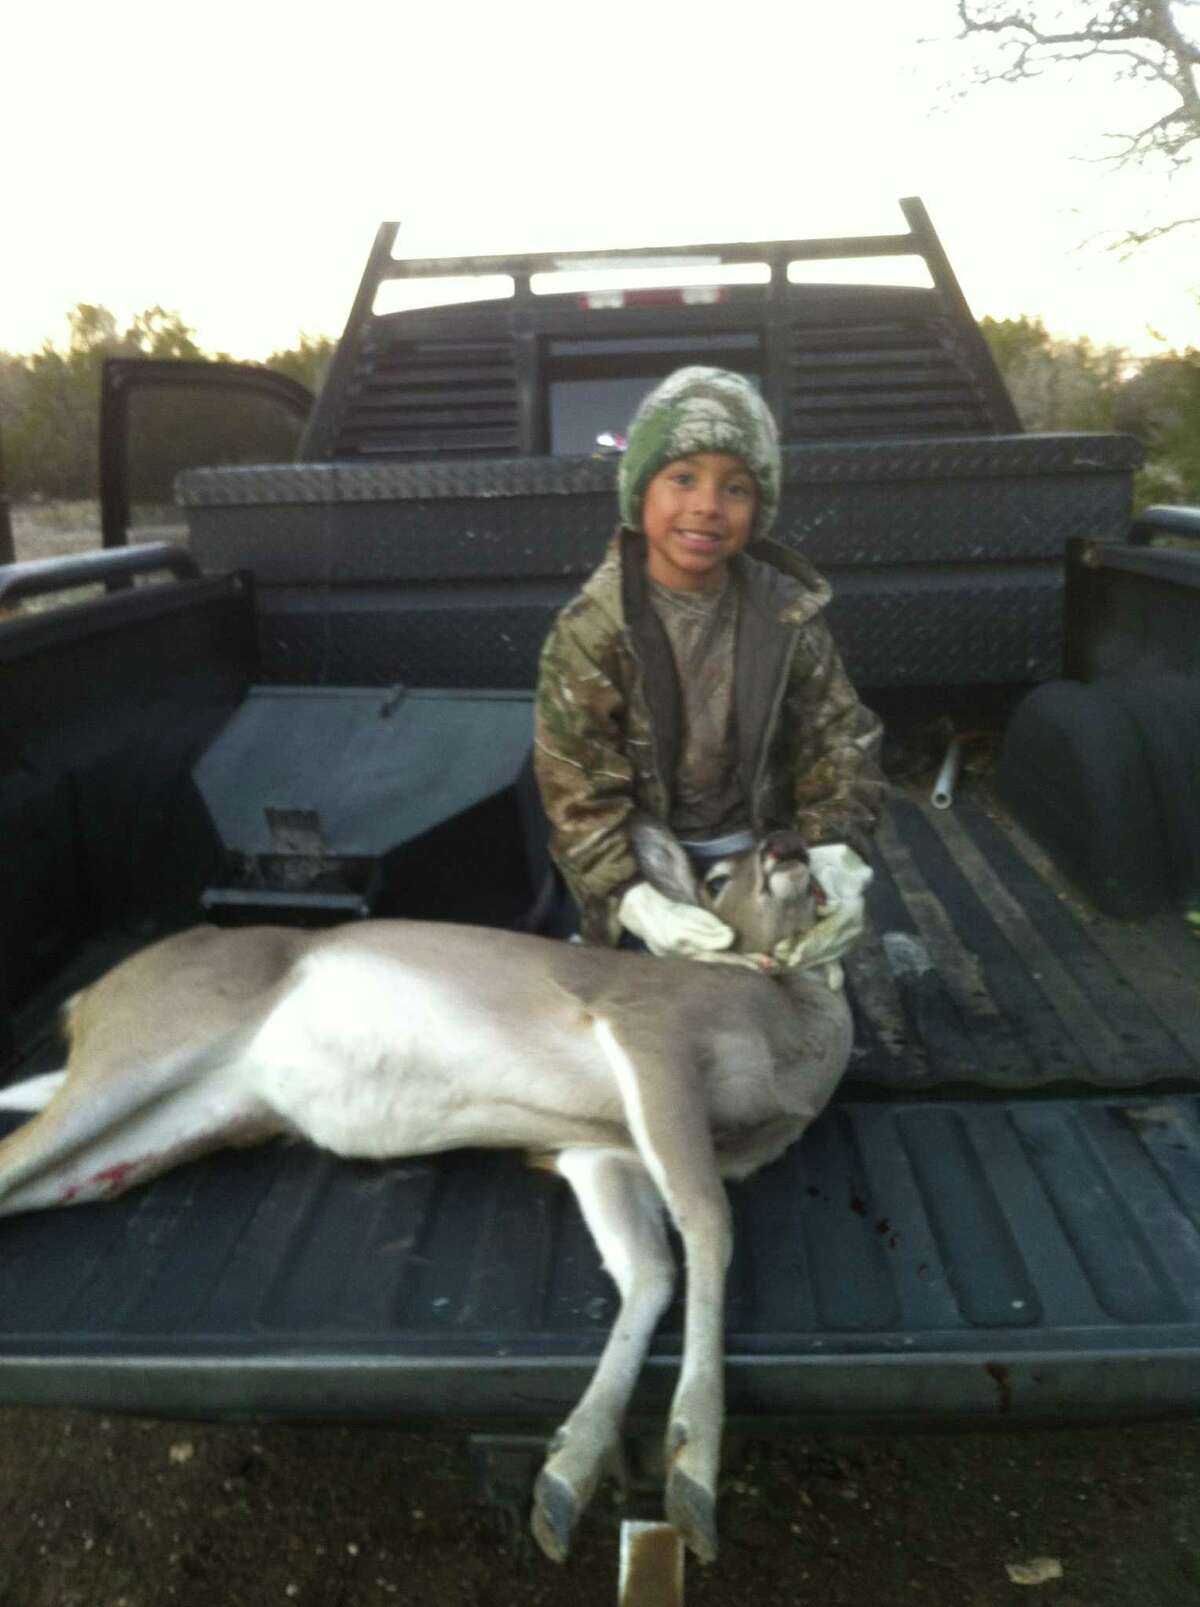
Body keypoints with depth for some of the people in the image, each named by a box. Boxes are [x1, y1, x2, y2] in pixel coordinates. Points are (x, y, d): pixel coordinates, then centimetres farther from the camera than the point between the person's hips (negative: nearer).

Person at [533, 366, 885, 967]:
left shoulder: (787, 614, -9)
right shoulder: (587, 633, -17)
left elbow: (840, 741, -5)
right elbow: (577, 793, -18)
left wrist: (836, 855, -21)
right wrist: (636, 901, -31)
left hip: (763, 851, 3)